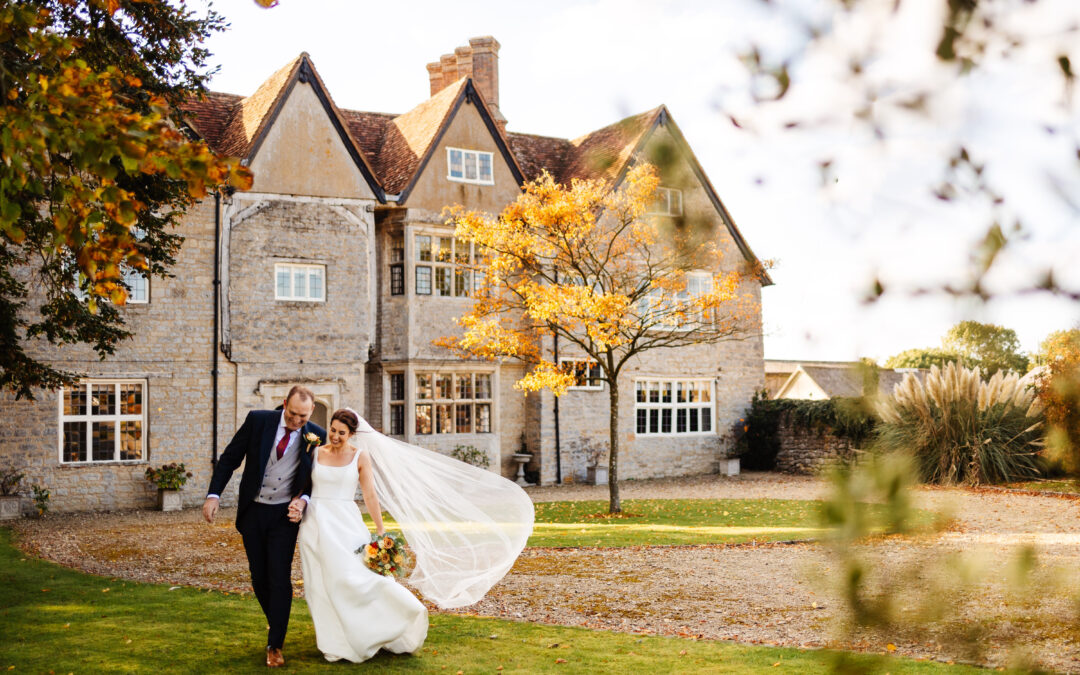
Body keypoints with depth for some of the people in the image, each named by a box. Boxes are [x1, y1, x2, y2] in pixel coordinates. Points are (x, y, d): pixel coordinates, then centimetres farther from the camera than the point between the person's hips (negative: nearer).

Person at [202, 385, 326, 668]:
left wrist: (304, 500, -16)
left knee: (280, 579, -6)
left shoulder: (317, 436, -9)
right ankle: (276, 624, 34)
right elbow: (230, 458, -2)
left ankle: (275, 645, 3)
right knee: (259, 578, 11)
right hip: (252, 512, 2)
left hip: (285, 515, -2)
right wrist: (213, 494, -10)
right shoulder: (257, 420, -9)